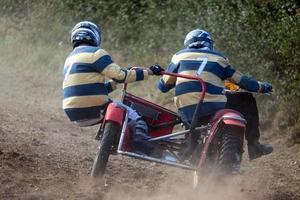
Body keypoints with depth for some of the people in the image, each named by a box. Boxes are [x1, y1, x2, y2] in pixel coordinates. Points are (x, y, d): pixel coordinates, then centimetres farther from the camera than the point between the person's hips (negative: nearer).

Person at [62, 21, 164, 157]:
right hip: (94, 110, -8)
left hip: (75, 115, 8)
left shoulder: (70, 59, 22)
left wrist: (115, 82, 26)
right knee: (135, 117, -2)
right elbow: (120, 75, -12)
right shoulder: (94, 53, -6)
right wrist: (148, 72, -5)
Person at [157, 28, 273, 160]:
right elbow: (241, 80, 16)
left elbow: (163, 85, 15)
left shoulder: (180, 56, 14)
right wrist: (262, 87, 34)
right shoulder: (219, 58, 12)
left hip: (187, 115, 3)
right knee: (247, 100, 20)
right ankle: (254, 146, 16)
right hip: (214, 109, -2)